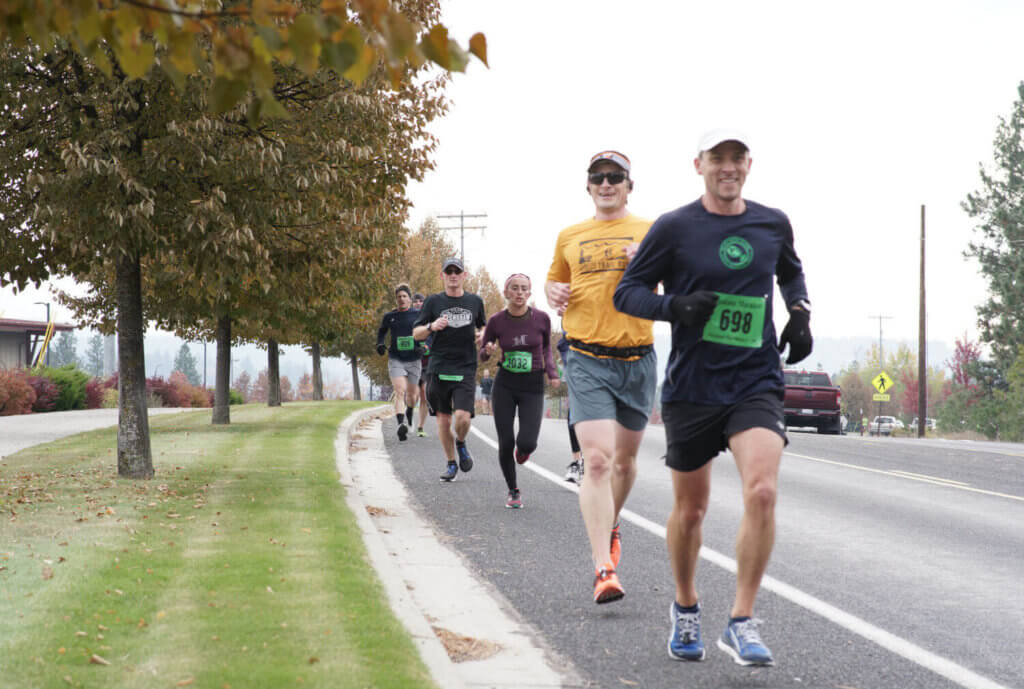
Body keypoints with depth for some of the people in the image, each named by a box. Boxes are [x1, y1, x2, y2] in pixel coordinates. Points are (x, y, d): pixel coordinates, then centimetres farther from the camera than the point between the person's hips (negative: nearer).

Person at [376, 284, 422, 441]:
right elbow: (381, 331, 22)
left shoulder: (418, 315, 0)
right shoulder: (389, 317, 5)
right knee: (400, 392, -18)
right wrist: (380, 345, 4)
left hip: (413, 359, 1)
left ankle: (409, 413, 46)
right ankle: (401, 425, -31)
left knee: (411, 395, 13)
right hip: (395, 359, -1)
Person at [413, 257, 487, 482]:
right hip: (438, 369, 0)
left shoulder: (475, 301, 8)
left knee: (463, 416, -15)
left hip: (466, 369, 0)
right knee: (443, 420, 4)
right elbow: (416, 333, 5)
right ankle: (451, 463, 22)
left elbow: (483, 327, 26)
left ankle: (461, 443, 17)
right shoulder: (433, 301, 4)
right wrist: (432, 326, -15)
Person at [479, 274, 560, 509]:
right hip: (505, 385, 1)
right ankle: (513, 491, 22)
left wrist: (552, 372, -4)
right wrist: (488, 351, -18)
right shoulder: (497, 321, -6)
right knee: (506, 443, -2)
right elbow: (482, 355, 6)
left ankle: (523, 448, 25)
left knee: (527, 443, -15)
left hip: (532, 387, -1)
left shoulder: (541, 319, -8)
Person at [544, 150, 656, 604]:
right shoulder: (569, 237, 12)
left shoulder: (650, 232, 7)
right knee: (597, 460, -15)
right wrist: (553, 294, 4)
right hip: (587, 360, -1)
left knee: (625, 460, 14)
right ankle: (603, 570, -18)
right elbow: (554, 279, 27)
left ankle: (610, 525, 44)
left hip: (637, 358, 1)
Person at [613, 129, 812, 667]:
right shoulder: (674, 228, -3)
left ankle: (741, 622, -9)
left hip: (756, 384, 1)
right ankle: (686, 609, 36)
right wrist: (675, 306, -18)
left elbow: (791, 273, 28)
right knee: (690, 509, 10)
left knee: (762, 492, -20)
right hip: (691, 386, -1)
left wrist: (800, 313, 9)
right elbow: (626, 293, 0)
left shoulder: (773, 224, 7)